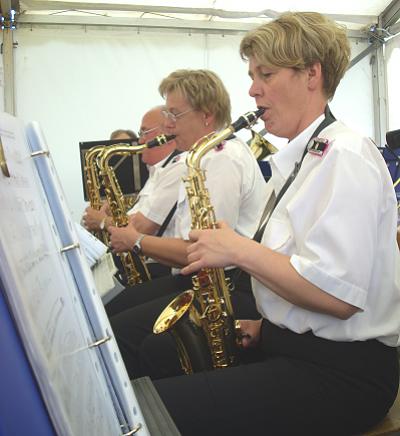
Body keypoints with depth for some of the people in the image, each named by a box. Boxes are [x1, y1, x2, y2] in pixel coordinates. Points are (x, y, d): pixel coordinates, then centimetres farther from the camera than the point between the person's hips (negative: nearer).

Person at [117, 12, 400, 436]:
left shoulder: (345, 158, -18)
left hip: (341, 371, -9)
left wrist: (238, 249, -19)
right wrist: (268, 322, 4)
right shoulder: (301, 157, 13)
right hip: (290, 344, 9)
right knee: (153, 358, 12)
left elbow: (338, 296, -26)